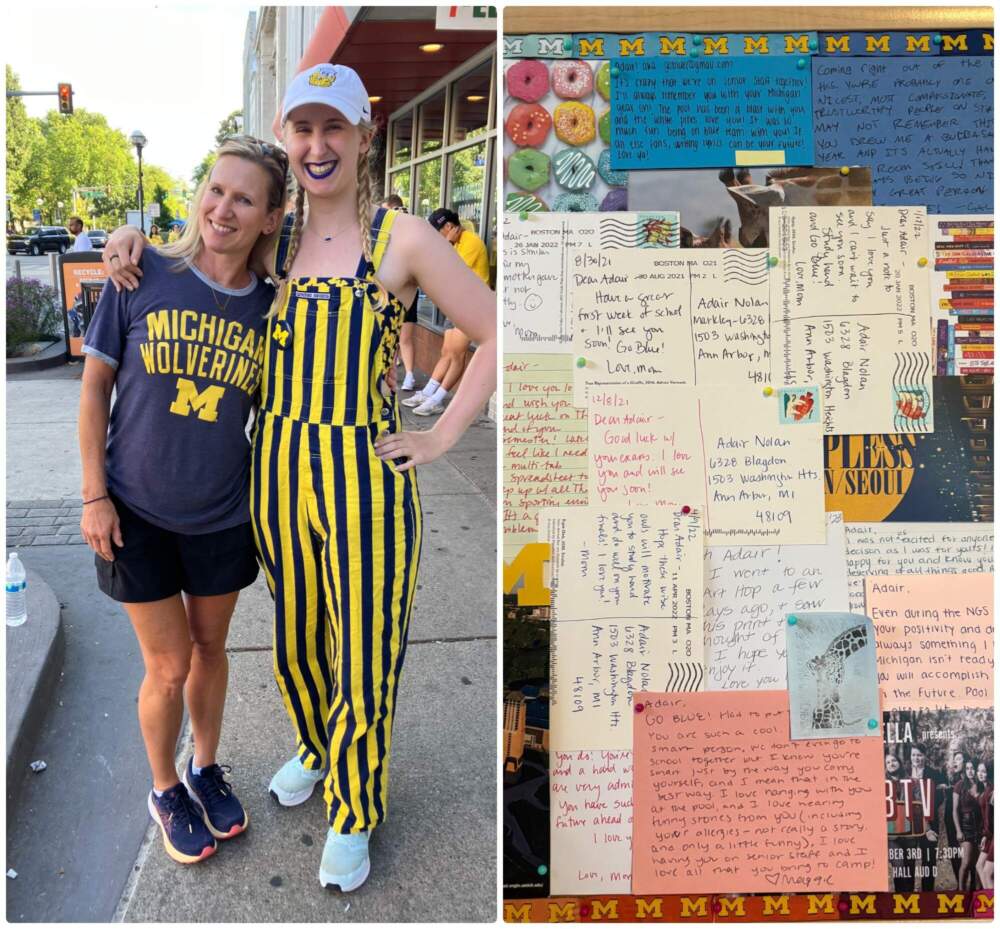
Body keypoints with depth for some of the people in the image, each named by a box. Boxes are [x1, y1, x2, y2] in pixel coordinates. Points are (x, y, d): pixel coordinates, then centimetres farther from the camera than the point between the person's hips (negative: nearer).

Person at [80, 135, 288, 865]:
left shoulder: (269, 307, -7)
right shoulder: (142, 276, -13)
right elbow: (95, 383, -6)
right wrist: (94, 495, -7)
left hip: (223, 515, 2)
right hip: (137, 512, -2)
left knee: (211, 648, 18)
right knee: (169, 666, 7)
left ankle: (207, 767, 43)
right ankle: (166, 790, 34)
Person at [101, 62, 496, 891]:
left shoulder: (403, 238, -7)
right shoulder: (275, 240, 7)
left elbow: (499, 334, -6)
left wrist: (441, 438, -9)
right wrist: (140, 239, 6)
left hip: (365, 477, -4)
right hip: (278, 470, 5)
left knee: (364, 653, 8)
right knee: (297, 636, 21)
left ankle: (352, 814, 32)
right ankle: (315, 745, 51)